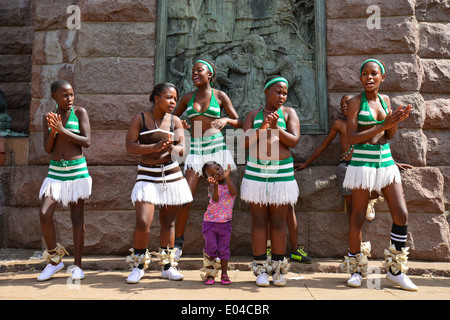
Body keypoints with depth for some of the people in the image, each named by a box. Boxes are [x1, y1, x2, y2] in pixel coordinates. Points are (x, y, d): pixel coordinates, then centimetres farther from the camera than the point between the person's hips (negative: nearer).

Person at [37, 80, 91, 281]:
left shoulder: (80, 112, -1)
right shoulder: (48, 117, 7)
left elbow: (87, 142, -10)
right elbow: (47, 149, 3)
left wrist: (62, 130, -18)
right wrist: (52, 131, -15)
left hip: (77, 170, -2)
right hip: (55, 171, 3)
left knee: (77, 218, 2)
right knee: (44, 215, -10)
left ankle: (77, 265, 12)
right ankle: (54, 259, 12)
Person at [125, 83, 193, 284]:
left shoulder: (175, 121, 7)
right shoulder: (140, 119, 1)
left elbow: (181, 149, -2)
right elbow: (130, 146, -8)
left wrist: (167, 148, -24)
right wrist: (155, 147, -22)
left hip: (172, 177, 3)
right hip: (148, 177, -2)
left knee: (168, 222, 8)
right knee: (143, 222, -13)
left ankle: (167, 266, 22)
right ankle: (138, 265, 8)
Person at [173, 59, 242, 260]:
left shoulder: (220, 96, 6)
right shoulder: (188, 98, 12)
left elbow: (239, 123, 7)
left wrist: (226, 119, -14)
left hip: (217, 147, -2)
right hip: (196, 150, 2)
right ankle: (178, 244, 7)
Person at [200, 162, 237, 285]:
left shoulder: (229, 184, 2)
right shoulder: (212, 187, -6)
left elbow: (234, 192, -20)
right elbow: (215, 199, -25)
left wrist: (227, 177, -25)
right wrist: (216, 185, -41)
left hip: (225, 223, 2)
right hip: (210, 222, -1)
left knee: (224, 249, 8)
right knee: (210, 249, 5)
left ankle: (224, 274, 19)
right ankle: (209, 274, 18)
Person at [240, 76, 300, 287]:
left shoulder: (288, 113, 8)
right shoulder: (253, 115, 10)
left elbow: (294, 141, -5)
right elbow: (245, 143, -1)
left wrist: (276, 128, -18)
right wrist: (262, 128, -15)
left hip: (282, 173, 0)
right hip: (256, 172, 1)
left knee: (278, 222, 3)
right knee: (259, 221, 2)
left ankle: (278, 269, 13)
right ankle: (261, 269, 10)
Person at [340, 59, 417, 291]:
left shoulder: (385, 100, 12)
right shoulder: (356, 102, -5)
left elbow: (389, 136, 14)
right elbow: (351, 138, -13)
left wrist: (396, 120, -5)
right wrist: (383, 125, -17)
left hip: (386, 162, 6)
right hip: (362, 162, -5)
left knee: (401, 214, 1)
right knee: (358, 217, 1)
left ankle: (395, 270, 16)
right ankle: (356, 269, 18)